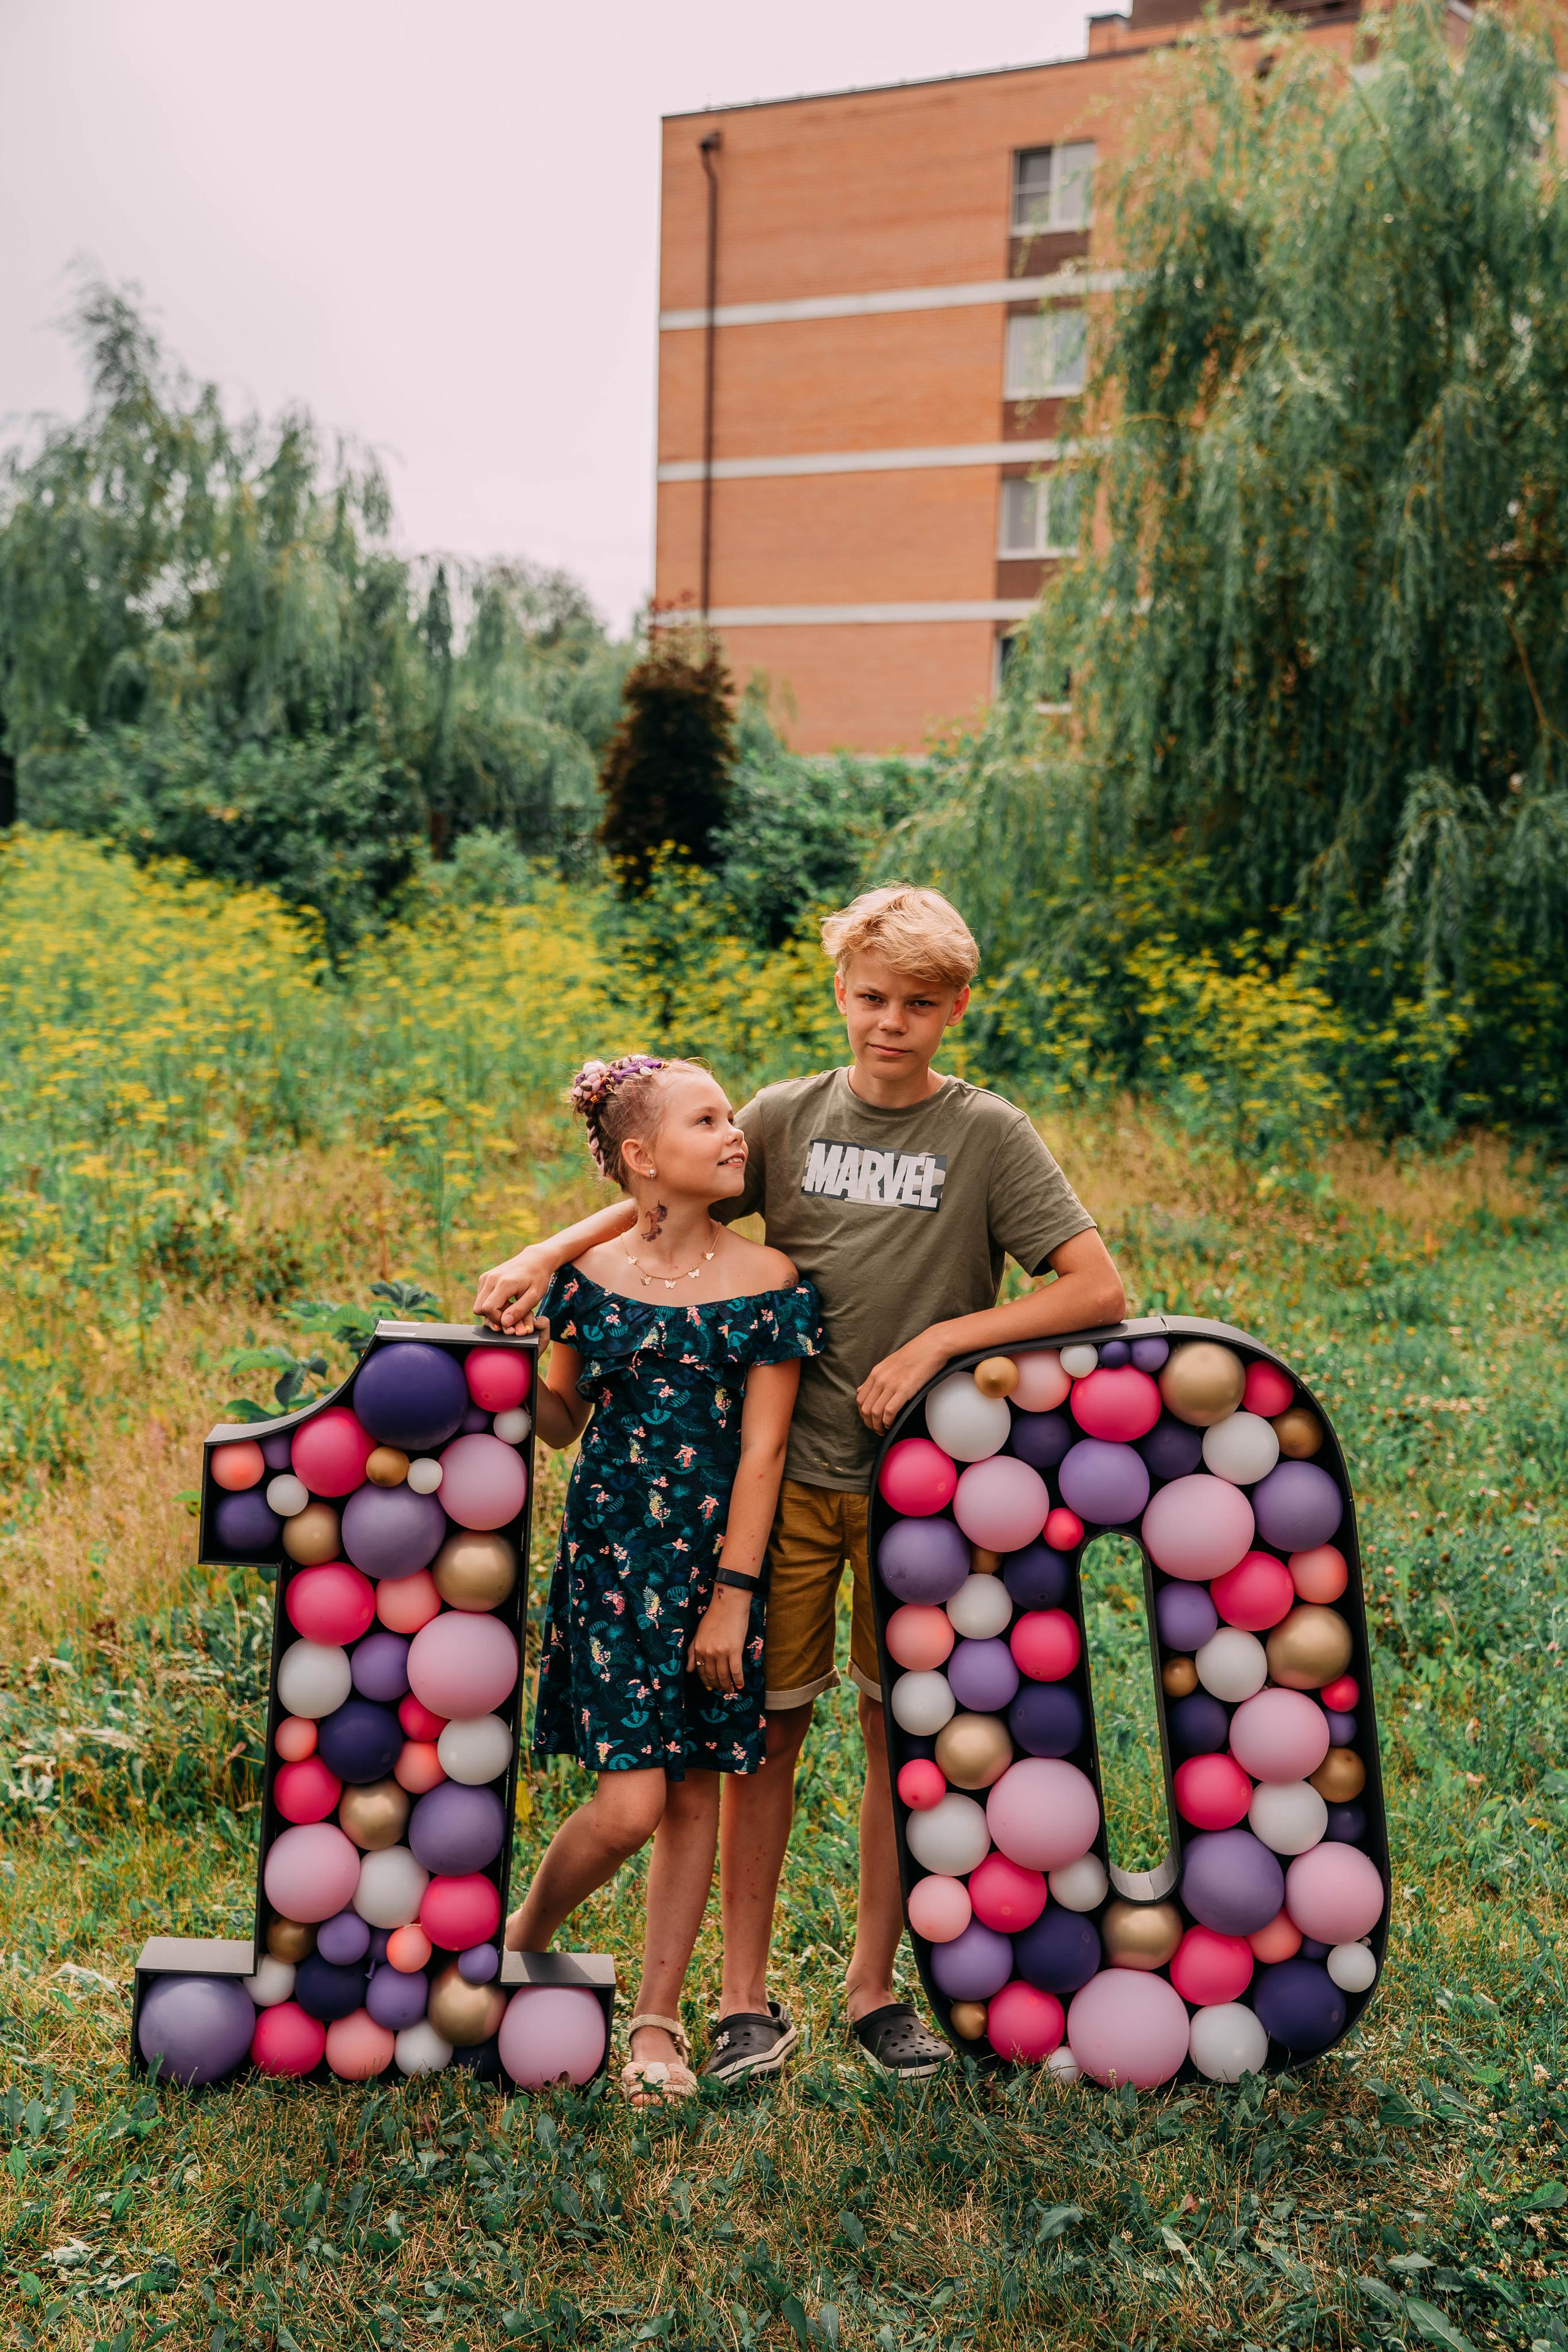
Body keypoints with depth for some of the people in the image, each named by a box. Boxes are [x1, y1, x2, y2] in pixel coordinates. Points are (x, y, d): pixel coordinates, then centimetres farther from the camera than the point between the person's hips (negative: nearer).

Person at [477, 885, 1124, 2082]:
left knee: (903, 1733, 9)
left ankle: (876, 1985, 26)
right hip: (786, 1468, 1)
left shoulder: (988, 1133, -4)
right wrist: (548, 1252, -2)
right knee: (766, 1727, 6)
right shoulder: (787, 1116, 3)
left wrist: (938, 1342, -15)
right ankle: (748, 1999, 19)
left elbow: (1099, 1289, -10)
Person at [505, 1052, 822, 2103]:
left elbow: (760, 1450, -6)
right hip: (611, 1551, -1)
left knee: (696, 1787, 7)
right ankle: (524, 1940, 23)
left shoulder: (769, 1281, -4)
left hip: (718, 1556, 1)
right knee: (630, 1801, -7)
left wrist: (733, 1595, -9)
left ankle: (658, 2018, 23)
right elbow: (563, 1417, 10)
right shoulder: (589, 1275, -1)